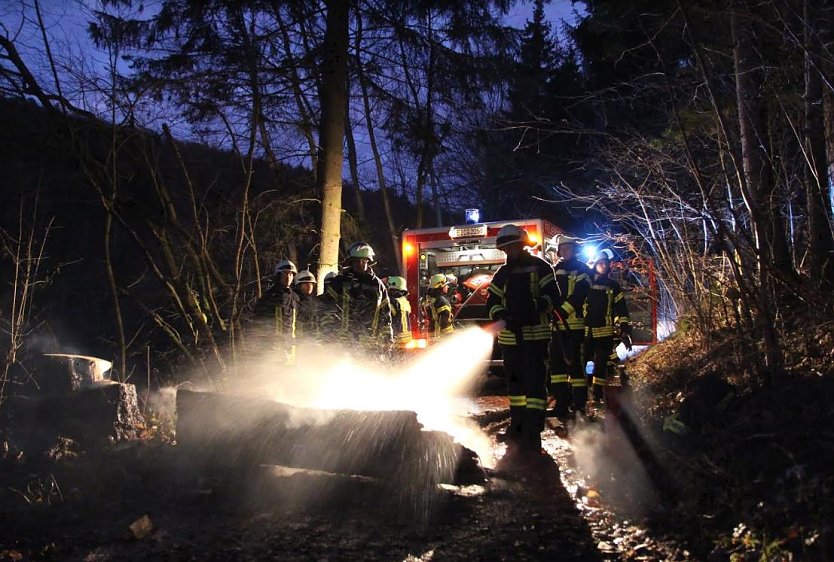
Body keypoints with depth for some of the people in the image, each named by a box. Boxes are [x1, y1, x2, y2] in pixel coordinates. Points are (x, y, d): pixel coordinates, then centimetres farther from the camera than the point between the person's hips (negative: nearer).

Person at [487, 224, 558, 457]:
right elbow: (492, 301, 10)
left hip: (536, 334, -5)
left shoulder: (539, 266, 2)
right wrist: (503, 315, -11)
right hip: (510, 336, 5)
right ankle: (517, 427, 23)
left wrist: (535, 308, -24)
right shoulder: (502, 273, 15)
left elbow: (552, 294, -7)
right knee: (515, 382, 12)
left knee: (535, 381, -10)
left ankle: (532, 434, -9)